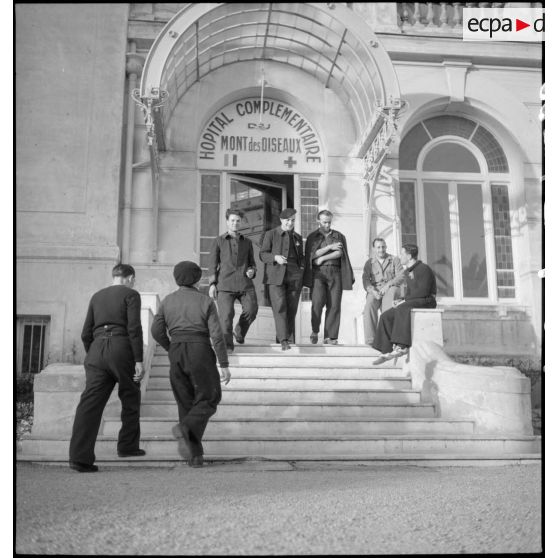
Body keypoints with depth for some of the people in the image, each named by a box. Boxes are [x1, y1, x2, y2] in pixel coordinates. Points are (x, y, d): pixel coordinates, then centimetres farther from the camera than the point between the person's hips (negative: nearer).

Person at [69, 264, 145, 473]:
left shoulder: (97, 297, 21)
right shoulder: (131, 294, 4)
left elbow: (86, 334, 19)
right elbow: (134, 329, -8)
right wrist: (139, 360, -8)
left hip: (97, 348, 5)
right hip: (121, 348, -4)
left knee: (90, 402, -3)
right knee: (130, 397, 15)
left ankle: (80, 456, -11)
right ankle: (127, 445, 22)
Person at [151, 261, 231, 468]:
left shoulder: (168, 301, 6)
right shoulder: (206, 302, -3)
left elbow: (157, 330, 0)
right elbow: (217, 335, -8)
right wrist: (225, 365, -5)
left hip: (177, 355, 4)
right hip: (200, 352, -3)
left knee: (186, 404, 12)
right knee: (209, 399, 9)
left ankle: (195, 455, 8)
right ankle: (186, 426, -19)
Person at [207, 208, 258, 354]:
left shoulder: (247, 242, 19)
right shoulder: (218, 241, 11)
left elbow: (252, 262, 24)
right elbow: (212, 264, 6)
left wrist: (252, 271, 0)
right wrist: (212, 284, -4)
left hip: (245, 283, 2)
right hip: (225, 284, -2)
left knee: (251, 310, -15)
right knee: (226, 314, -13)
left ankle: (239, 332, 14)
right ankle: (227, 345, 2)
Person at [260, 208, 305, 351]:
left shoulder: (297, 237, 18)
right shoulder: (270, 234, 6)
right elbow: (263, 254, 1)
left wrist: (302, 267, 8)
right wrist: (275, 257, -18)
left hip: (294, 277, 4)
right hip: (276, 275, -4)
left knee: (291, 309, 0)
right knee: (279, 307, -13)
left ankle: (289, 338, 8)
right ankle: (283, 340, -16)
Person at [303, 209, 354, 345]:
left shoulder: (339, 236, 16)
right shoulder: (312, 237, 13)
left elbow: (340, 253, 0)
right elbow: (311, 255, -1)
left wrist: (322, 258, -8)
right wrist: (330, 247, -6)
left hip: (335, 273, 1)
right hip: (318, 273, -1)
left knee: (334, 305, -6)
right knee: (318, 302, -19)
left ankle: (330, 337, -3)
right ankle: (315, 331, 0)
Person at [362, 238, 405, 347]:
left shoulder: (395, 260, 13)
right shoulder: (369, 263, 16)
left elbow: (401, 277, 1)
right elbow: (365, 281, 4)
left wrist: (388, 285, -16)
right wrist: (373, 291, -17)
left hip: (391, 288, -1)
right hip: (375, 291, 1)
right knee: (369, 305, -32)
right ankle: (370, 339, -36)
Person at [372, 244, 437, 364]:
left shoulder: (423, 269, -11)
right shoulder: (408, 271, 19)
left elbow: (423, 292, -19)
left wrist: (405, 301, -17)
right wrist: (401, 300, 1)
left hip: (426, 302, -9)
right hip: (412, 303, 9)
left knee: (403, 309, -37)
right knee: (386, 316, -11)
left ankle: (402, 346, -38)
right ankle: (387, 351, -14)